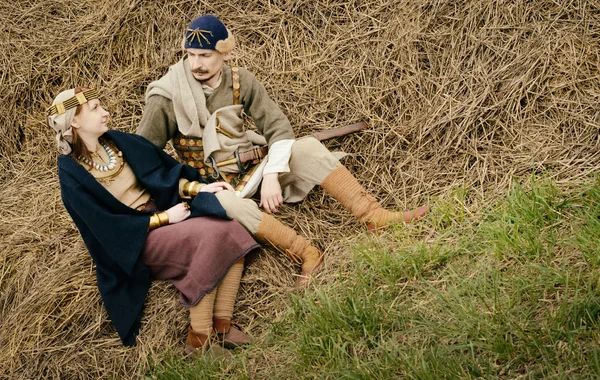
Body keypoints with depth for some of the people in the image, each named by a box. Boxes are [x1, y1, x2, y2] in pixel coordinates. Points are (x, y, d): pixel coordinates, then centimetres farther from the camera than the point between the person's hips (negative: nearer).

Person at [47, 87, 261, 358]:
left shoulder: (119, 142, 3)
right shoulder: (73, 176, -15)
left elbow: (161, 172, 9)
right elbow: (110, 228, -16)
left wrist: (198, 187, -7)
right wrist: (164, 218, -17)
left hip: (166, 211, 6)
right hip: (135, 239, -6)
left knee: (232, 233, -20)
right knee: (211, 236, -30)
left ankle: (222, 324, -14)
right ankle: (199, 337, -21)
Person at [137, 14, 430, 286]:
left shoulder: (239, 81, -5)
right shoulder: (167, 98, -13)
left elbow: (277, 126, -7)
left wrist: (271, 176, -20)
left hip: (253, 166, 3)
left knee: (307, 148, -22)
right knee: (225, 202, -40)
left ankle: (376, 217, -28)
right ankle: (308, 255, -41)